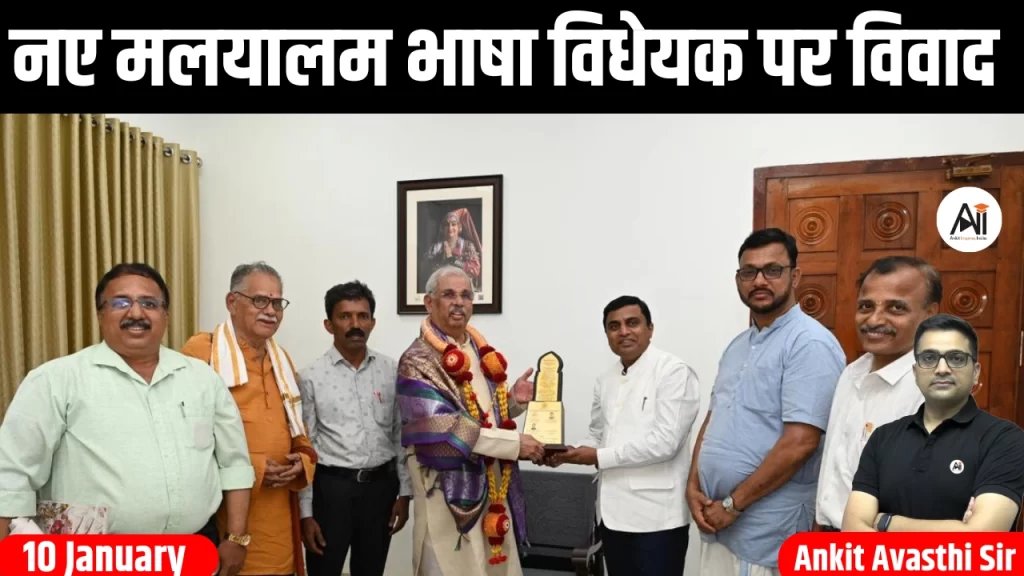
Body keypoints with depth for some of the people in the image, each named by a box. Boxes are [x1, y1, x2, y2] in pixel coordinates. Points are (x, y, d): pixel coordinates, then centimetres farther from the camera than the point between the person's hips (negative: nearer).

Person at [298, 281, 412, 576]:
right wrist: (305, 512, -5)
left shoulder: (392, 371, 0)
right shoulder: (311, 377, -7)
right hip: (332, 487, -2)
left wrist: (404, 493, 4)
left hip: (381, 485, 3)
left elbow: (402, 436, 5)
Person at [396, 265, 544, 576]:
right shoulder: (418, 361, -13)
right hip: (449, 493, -6)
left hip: (492, 485, 7)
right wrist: (514, 442, -22)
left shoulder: (482, 352, 9)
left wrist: (513, 400, -4)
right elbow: (442, 428, -22)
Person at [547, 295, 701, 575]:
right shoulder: (606, 379, 11)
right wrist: (568, 453, -4)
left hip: (656, 516, -7)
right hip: (614, 512, 7)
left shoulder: (674, 372, -11)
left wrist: (599, 457, -15)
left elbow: (664, 441, -19)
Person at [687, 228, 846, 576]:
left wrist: (732, 504, -16)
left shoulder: (810, 344, -15)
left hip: (768, 531, -7)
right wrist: (693, 487, 0)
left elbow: (799, 443, -22)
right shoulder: (737, 346, 11)